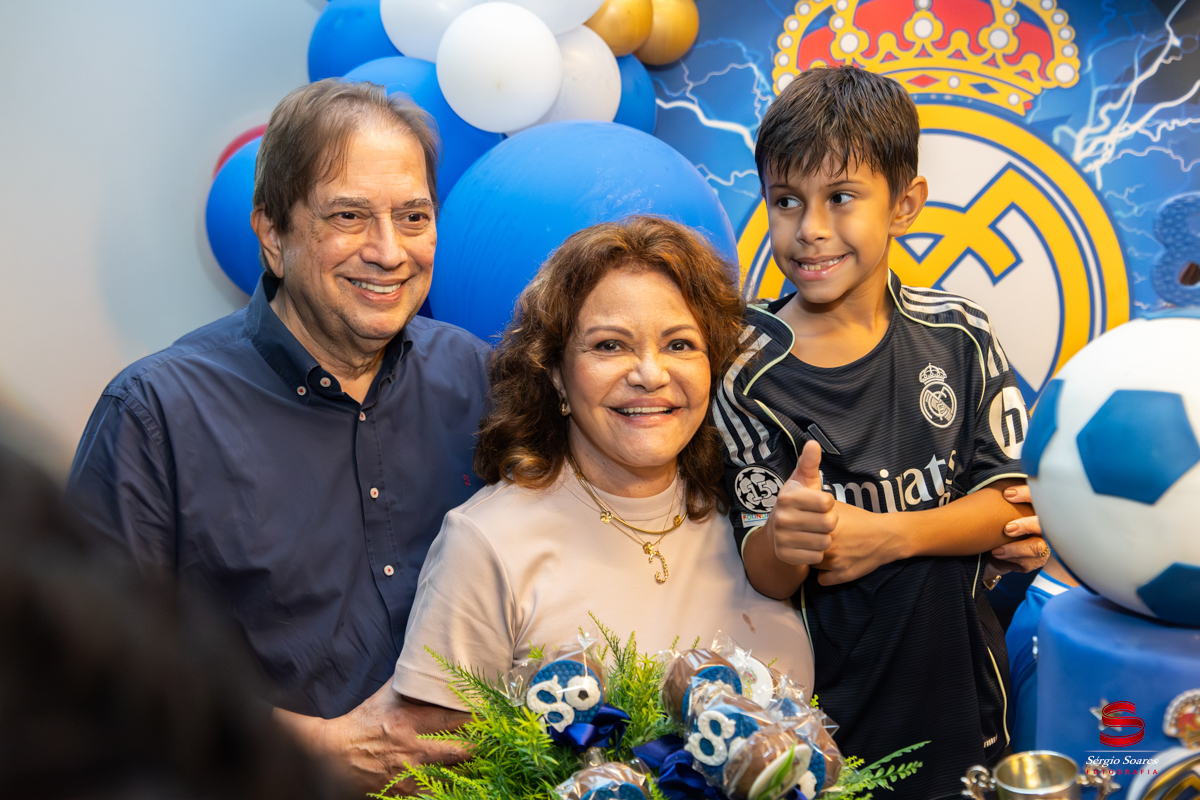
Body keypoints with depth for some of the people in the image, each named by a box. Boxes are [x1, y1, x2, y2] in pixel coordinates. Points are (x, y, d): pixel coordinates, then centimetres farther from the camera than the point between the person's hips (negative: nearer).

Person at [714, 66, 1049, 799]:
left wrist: (887, 534, -20)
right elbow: (764, 578, -10)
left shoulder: (959, 335, -4)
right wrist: (786, 542, -33)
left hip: (966, 678, 2)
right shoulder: (750, 372, -10)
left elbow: (1014, 496, -6)